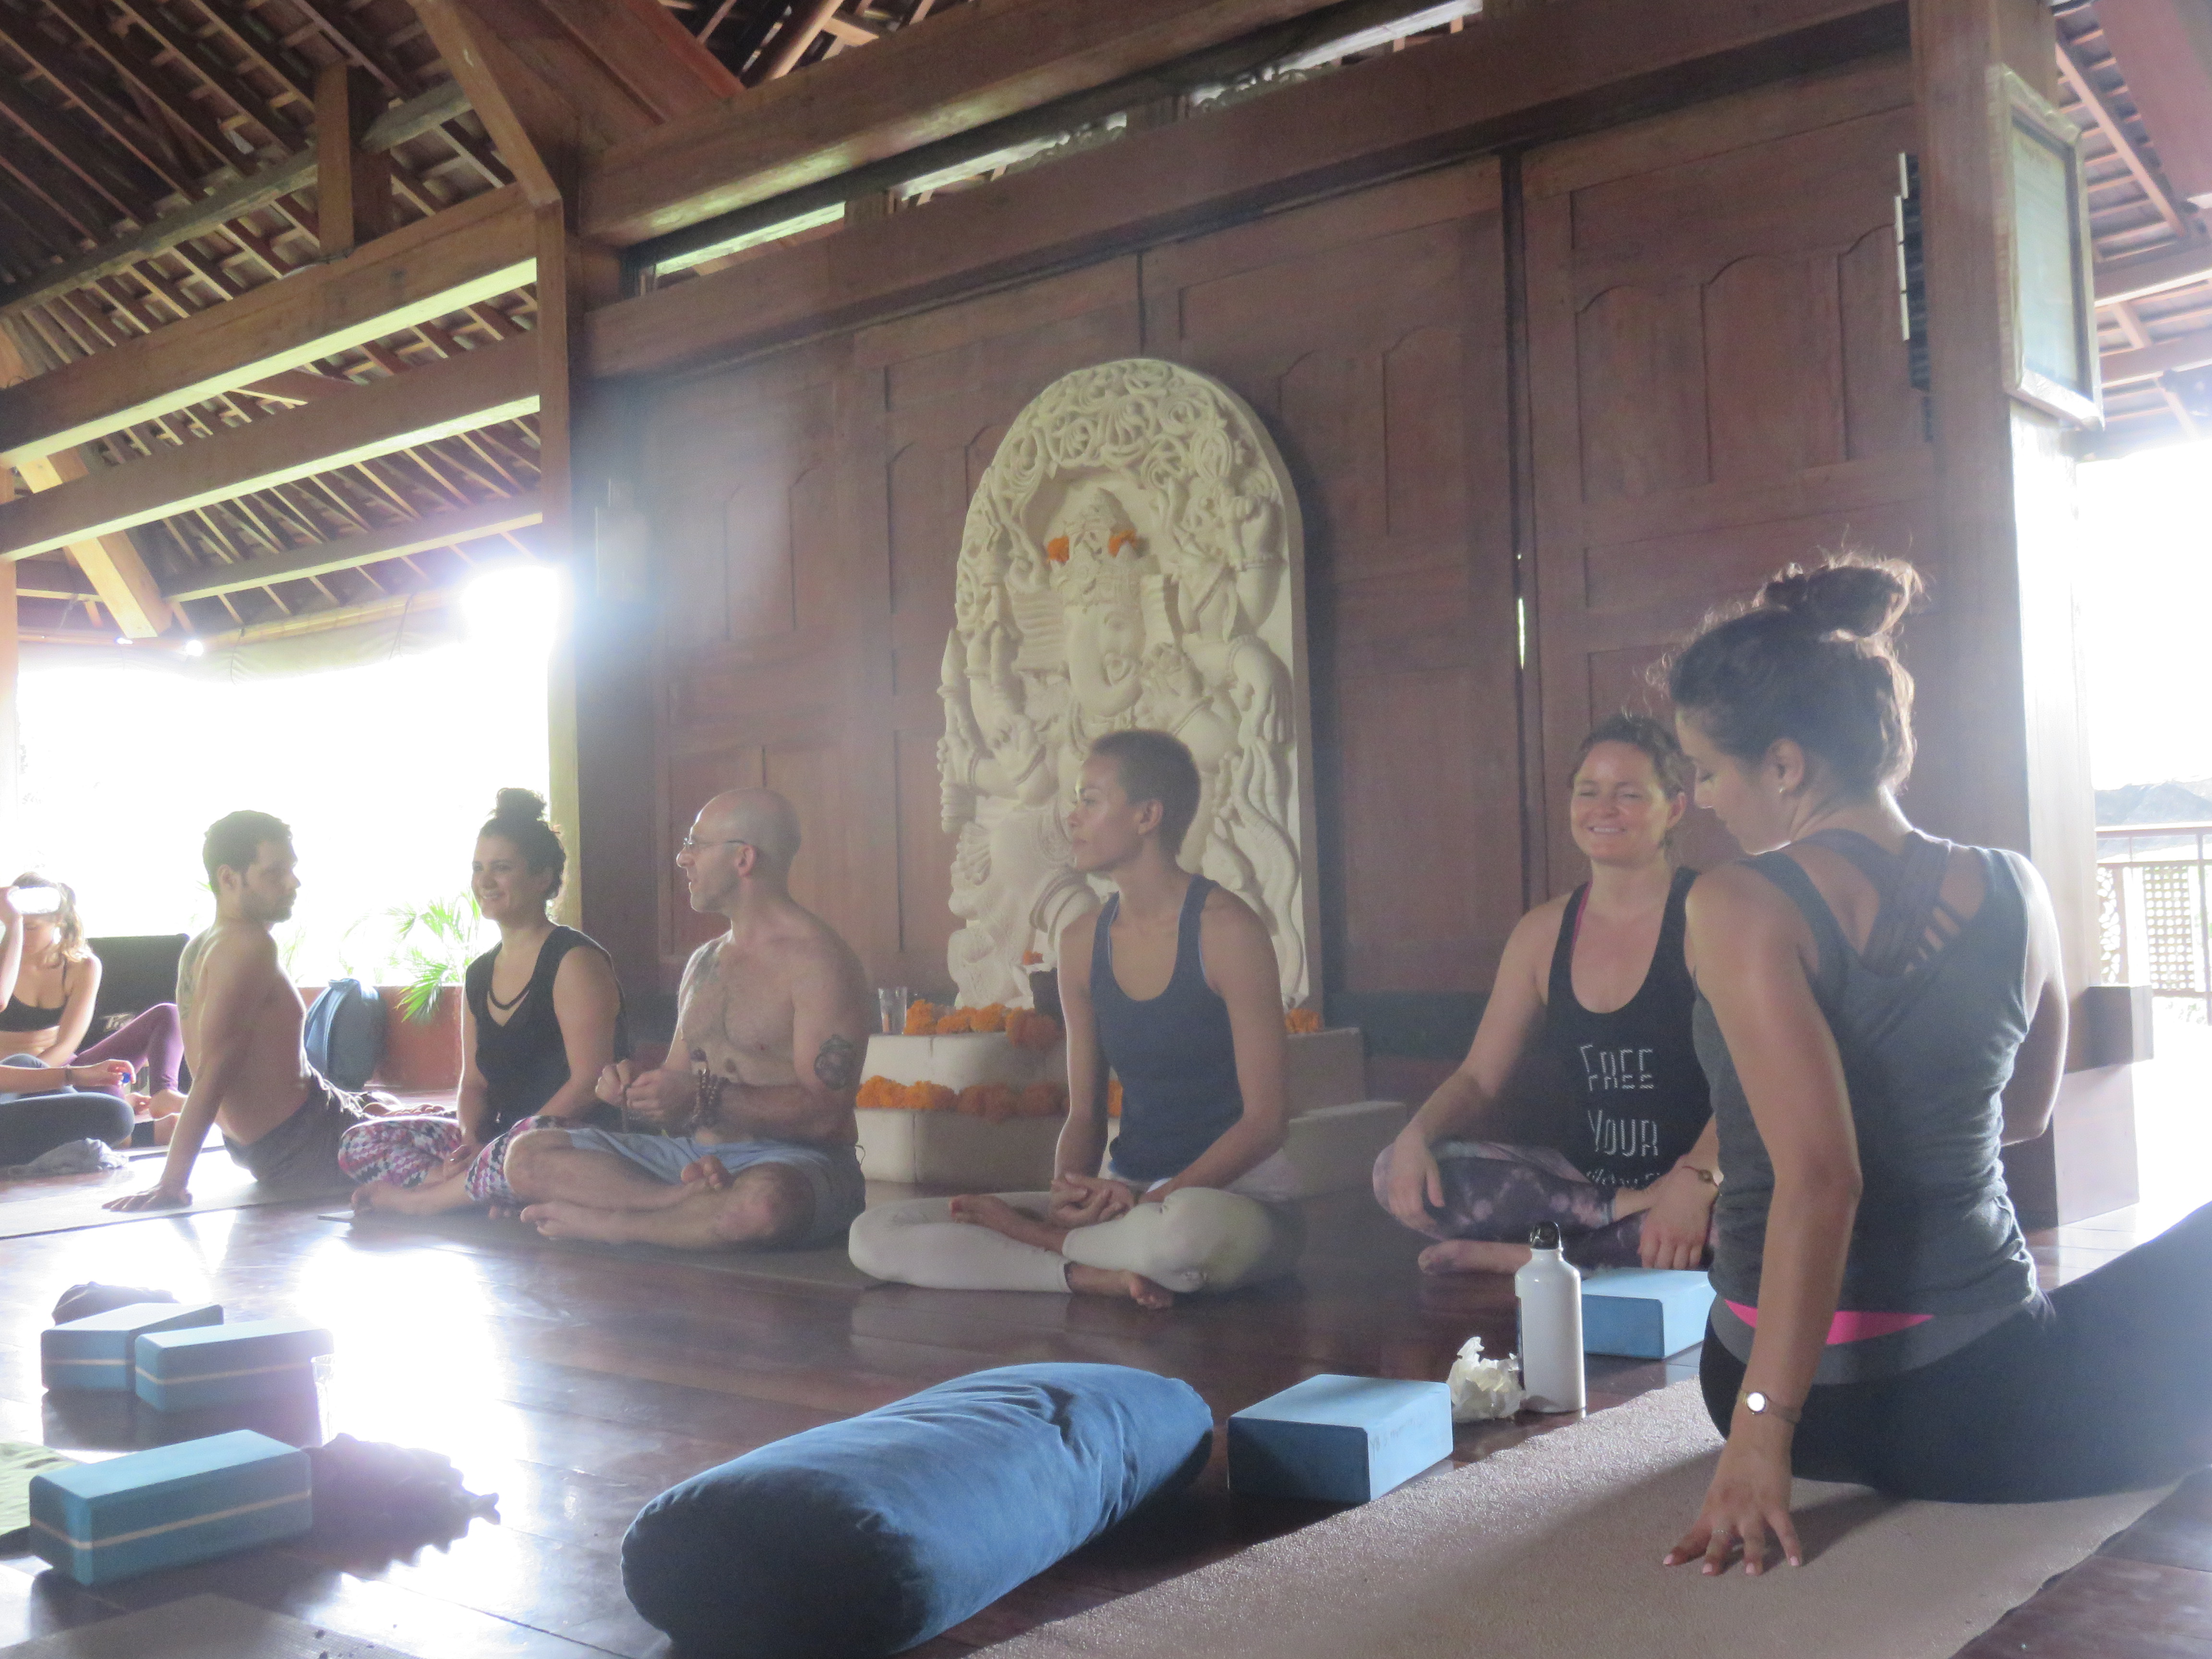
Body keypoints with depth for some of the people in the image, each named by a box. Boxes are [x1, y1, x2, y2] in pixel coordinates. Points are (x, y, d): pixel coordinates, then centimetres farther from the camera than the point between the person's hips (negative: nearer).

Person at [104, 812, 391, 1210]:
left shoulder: (200, 948, 8)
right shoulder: (251, 948, -21)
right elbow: (215, 1067, -26)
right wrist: (173, 1181, -28)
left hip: (251, 1144, 10)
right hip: (302, 1144, -10)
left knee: (379, 1105, 34)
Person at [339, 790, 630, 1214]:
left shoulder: (574, 962, -10)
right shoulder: (479, 976, 15)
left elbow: (589, 1083, -17)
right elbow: (474, 1082, 15)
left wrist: (493, 1150, -20)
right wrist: (471, 1141, -8)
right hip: (498, 1138, 8)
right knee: (358, 1144, -1)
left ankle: (416, 1197, -15)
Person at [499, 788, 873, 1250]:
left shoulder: (818, 958, -7)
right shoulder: (704, 962, 20)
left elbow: (824, 1112, -16)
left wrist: (704, 1098, -24)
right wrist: (636, 1086, 0)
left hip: (792, 1163, -8)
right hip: (695, 1154, 8)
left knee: (763, 1200, -44)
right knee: (527, 1155, -7)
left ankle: (606, 1221, -19)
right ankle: (699, 1201, -22)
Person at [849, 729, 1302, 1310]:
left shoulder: (1225, 929, -9)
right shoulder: (1082, 944, 9)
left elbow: (1263, 1120, -12)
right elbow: (1084, 1113, 10)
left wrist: (1152, 1204, -20)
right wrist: (1070, 1189, -13)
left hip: (1237, 1195, -5)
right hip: (1124, 1196, 5)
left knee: (1181, 1231, -45)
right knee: (875, 1236, -9)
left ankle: (1027, 1235, -15)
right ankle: (1098, 1274, -20)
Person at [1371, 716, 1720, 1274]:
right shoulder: (1543, 933, 10)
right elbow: (1479, 1077, 10)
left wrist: (1696, 1179, -34)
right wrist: (1417, 1134, -12)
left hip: (1693, 1185, -4)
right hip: (1582, 1174, 4)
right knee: (1398, 1172, -14)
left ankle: (1513, 1256, -22)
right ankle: (1624, 1213, -14)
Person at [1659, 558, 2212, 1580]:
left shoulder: (1739, 906, -16)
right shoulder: (2013, 891, -2)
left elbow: (1817, 1177, -23)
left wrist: (1762, 1427, -22)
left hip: (1821, 1405, 0)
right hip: (1986, 1404, 1)